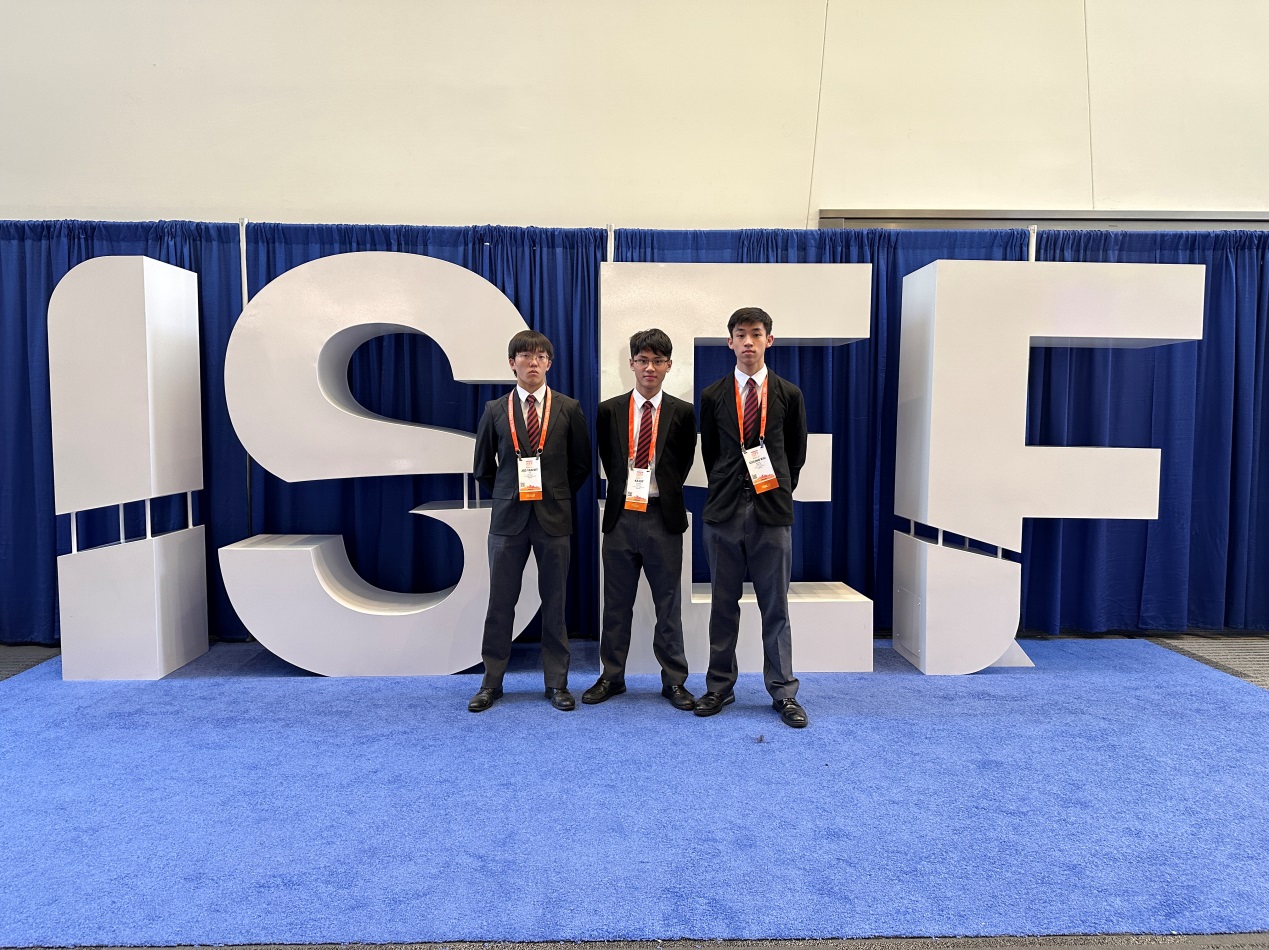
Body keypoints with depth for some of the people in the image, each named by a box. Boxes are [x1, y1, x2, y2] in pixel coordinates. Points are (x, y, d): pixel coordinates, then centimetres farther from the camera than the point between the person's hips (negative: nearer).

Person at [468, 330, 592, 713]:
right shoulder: (495, 410, 5)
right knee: (500, 603, 6)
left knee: (554, 603, 6)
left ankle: (557, 683, 17)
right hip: (508, 519, 1)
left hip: (554, 519, 0)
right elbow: (482, 466, 12)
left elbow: (581, 464, 8)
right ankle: (491, 682, 17)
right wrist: (506, 497, 8)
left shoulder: (568, 409, 3)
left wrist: (556, 497, 6)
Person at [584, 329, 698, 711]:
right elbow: (607, 460, 12)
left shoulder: (682, 412, 1)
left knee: (668, 604, 6)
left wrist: (664, 490, 7)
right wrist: (623, 489, 8)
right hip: (621, 516, 1)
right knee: (616, 603, 10)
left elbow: (685, 462, 9)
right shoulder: (609, 410, 4)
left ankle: (674, 680, 17)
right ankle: (611, 676, 22)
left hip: (663, 517, -1)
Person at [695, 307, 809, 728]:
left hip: (771, 511, -1)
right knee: (723, 605, 8)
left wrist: (778, 493, 11)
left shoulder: (789, 395, 5)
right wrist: (726, 492, 12)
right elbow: (709, 455, 12)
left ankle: (783, 692, 15)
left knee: (775, 607, 5)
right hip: (724, 513, 1)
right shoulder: (712, 396, 5)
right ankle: (719, 687, 19)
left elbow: (796, 454, 12)